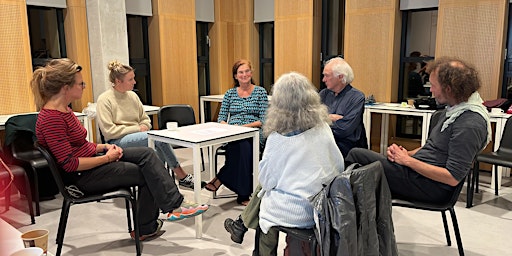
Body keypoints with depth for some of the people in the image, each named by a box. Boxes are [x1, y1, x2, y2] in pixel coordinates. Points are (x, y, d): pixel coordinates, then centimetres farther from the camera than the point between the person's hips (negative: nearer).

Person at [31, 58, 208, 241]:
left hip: (92, 159, 9)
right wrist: (106, 158, -17)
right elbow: (69, 163, -25)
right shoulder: (51, 119, -23)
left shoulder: (62, 110, 8)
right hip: (81, 177, -9)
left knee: (146, 154, -3)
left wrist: (104, 147, 1)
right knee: (147, 173, -8)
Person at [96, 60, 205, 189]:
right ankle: (182, 176, -16)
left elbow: (145, 120, 19)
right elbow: (109, 131, -13)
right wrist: (137, 128, -14)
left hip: (136, 136, 6)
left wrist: (144, 127, -6)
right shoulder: (104, 100, -6)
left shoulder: (132, 95, 12)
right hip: (118, 141, -6)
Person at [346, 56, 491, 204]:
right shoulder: (456, 110, 9)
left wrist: (407, 160, -17)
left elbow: (453, 178, -23)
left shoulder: (470, 125, -21)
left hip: (430, 188, -9)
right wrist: (407, 154, -2)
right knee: (357, 154, 2)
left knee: (357, 155, -11)